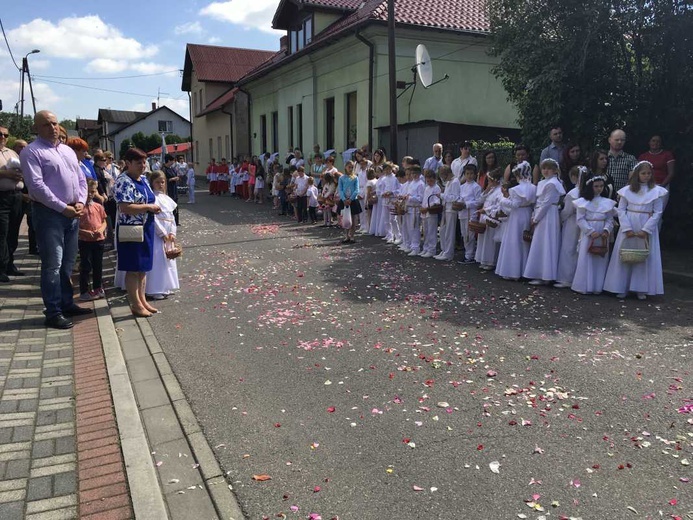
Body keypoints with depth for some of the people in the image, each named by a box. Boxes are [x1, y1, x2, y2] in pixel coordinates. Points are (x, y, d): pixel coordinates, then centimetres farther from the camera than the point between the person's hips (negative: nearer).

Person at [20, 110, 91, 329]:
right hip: (48, 213, -7)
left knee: (67, 263, 14)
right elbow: (37, 186, -16)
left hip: (73, 213, 7)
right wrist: (63, 207, -17)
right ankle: (53, 312, 2)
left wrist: (80, 202, -1)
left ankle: (67, 304, 24)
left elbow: (81, 180, 17)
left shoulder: (68, 151, 17)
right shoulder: (31, 152, -6)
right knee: (53, 264, -5)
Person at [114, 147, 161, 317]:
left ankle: (142, 300, 25)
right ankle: (136, 305, 9)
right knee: (133, 269, 0)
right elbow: (125, 208, -25)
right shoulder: (124, 182, -15)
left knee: (143, 268, 15)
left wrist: (154, 207, 2)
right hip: (131, 231, -9)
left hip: (146, 229, 9)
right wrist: (149, 207, -19)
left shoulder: (143, 179, 12)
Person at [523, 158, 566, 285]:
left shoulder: (552, 184, -13)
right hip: (541, 217, 9)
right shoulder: (542, 183, 15)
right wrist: (533, 217, 6)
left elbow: (546, 204, -16)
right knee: (540, 246, 11)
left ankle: (545, 277, -2)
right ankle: (542, 275, 17)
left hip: (548, 217, -9)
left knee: (544, 246, -6)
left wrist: (535, 219, -12)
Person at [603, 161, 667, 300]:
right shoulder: (627, 190, 1)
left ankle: (641, 289, 10)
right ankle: (622, 288, 11)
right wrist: (627, 229, -10)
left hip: (646, 229, -1)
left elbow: (657, 213, -3)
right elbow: (621, 210, -1)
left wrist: (645, 230, -11)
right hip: (628, 228, 1)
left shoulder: (656, 191, -1)